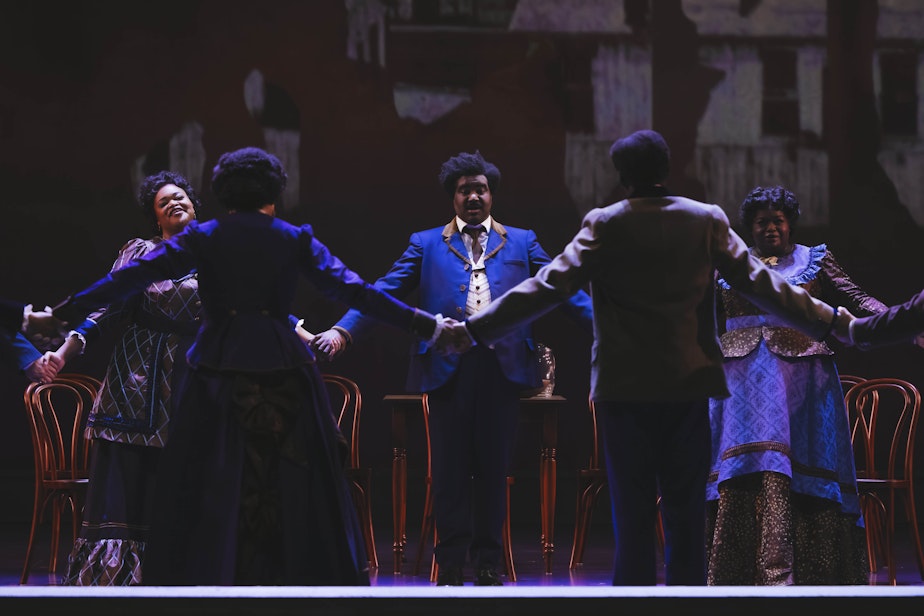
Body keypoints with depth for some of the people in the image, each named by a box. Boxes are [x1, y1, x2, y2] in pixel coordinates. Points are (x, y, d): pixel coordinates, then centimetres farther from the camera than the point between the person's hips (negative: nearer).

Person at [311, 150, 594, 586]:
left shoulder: (521, 242, 15)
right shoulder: (427, 244, 13)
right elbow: (385, 290, 4)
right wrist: (343, 331, -10)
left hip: (503, 366, 1)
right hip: (449, 368, -1)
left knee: (494, 468, 4)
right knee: (450, 469, 0)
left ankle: (488, 564, 12)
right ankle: (451, 565, 7)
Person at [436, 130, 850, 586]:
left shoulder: (605, 225, -4)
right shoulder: (707, 220, 1)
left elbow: (547, 287, -10)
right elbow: (759, 282, 3)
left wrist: (472, 331, -7)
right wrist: (829, 321, 13)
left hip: (624, 388, -1)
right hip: (688, 384, 1)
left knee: (632, 517, 3)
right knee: (686, 517, 5)